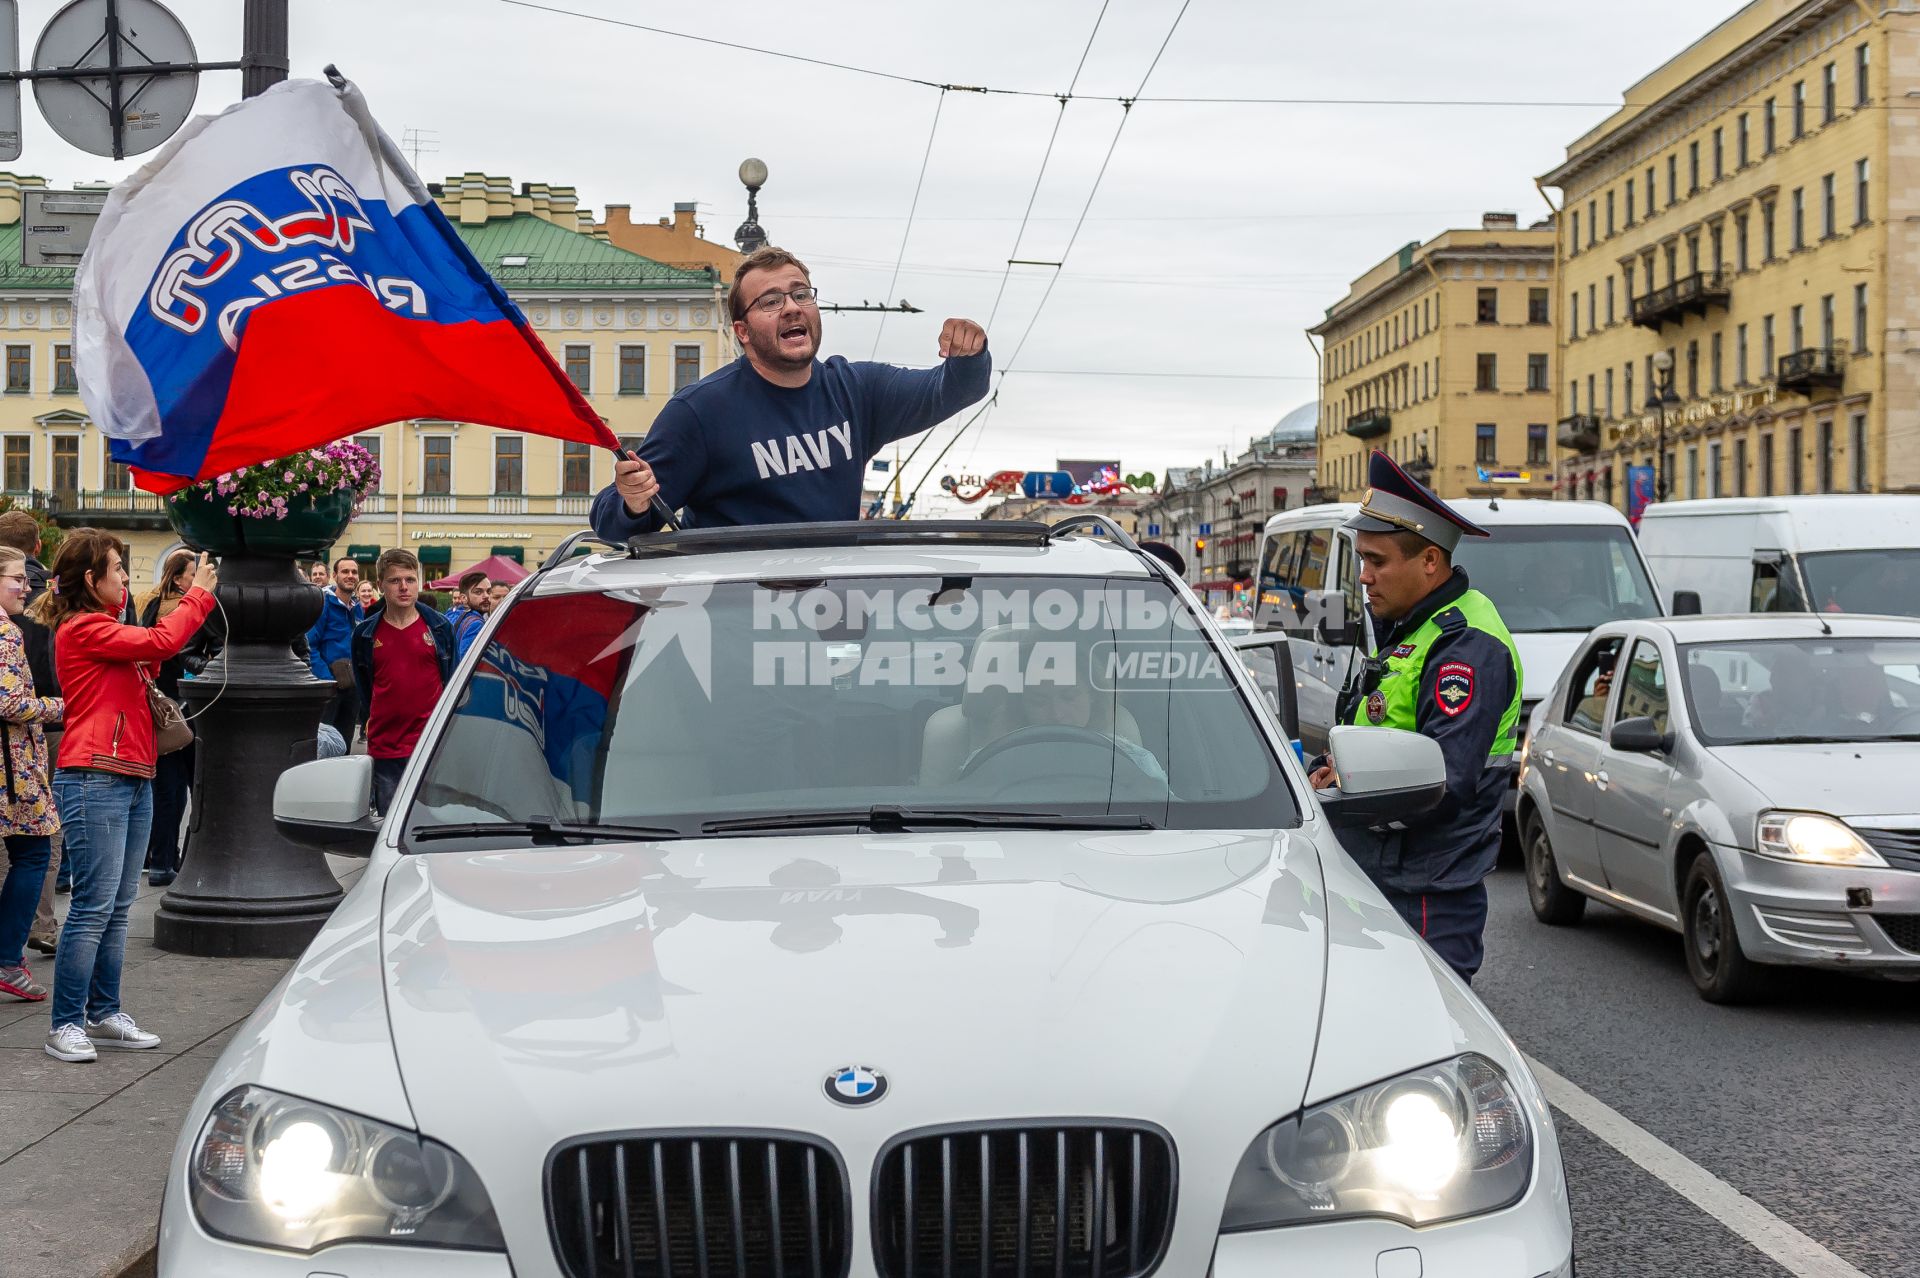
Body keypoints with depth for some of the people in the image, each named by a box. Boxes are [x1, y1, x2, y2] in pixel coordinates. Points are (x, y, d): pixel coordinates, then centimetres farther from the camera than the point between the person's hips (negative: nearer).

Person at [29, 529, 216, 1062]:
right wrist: (199, 594, -4)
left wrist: (188, 596, 12)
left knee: (118, 906, 11)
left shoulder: (105, 626, 19)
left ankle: (104, 1014, 18)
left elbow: (152, 652, 18)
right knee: (94, 906, -8)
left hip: (134, 778, 10)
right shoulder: (81, 628, -10)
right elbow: (159, 642, -16)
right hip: (94, 779, -9)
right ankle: (65, 1025, -2)